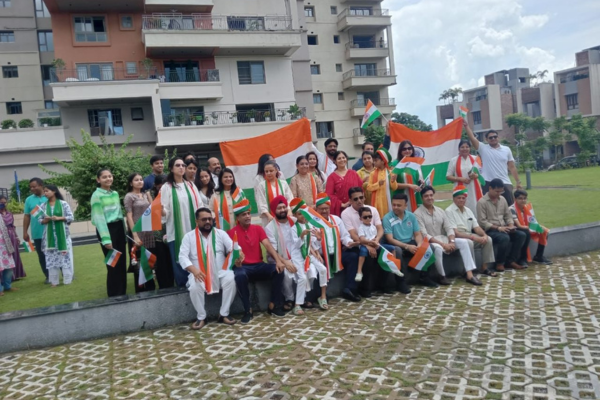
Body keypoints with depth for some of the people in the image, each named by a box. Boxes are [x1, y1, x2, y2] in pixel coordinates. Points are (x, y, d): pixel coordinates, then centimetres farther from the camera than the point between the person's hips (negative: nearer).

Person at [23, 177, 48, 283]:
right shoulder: (29, 200, 5)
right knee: (42, 256, 7)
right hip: (37, 234, 2)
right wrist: (25, 232, 4)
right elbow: (26, 216, 6)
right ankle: (48, 276, 16)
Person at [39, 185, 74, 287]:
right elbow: (40, 220, 8)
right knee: (51, 257, 5)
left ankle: (67, 280, 10)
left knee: (65, 256, 0)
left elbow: (71, 217, -3)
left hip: (62, 234, -2)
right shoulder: (43, 205, 6)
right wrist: (44, 220, -13)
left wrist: (59, 218, -16)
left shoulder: (63, 203, -2)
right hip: (49, 235, 3)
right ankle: (54, 281, 12)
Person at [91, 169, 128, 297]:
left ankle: (123, 294, 20)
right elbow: (99, 218, -12)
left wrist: (124, 231, 13)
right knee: (113, 265, 0)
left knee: (122, 263, 9)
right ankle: (114, 296, 12)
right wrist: (106, 239, -17)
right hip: (107, 229, -6)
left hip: (119, 228, 6)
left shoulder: (115, 193, 12)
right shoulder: (97, 195, -7)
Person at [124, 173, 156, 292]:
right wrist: (135, 235, -18)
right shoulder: (129, 197, -3)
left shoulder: (145, 195, 13)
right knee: (138, 264, 1)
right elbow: (129, 217, -10)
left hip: (149, 232, 5)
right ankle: (140, 291, 11)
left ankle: (151, 289, 20)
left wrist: (148, 194, 4)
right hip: (137, 232, -5)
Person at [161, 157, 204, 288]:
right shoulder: (166, 187, 1)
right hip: (176, 232, -3)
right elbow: (165, 212, -5)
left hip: (193, 230, 3)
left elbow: (199, 206, 12)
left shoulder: (191, 185, 12)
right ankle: (183, 285, 10)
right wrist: (161, 210, -27)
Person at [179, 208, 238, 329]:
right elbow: (182, 257, -6)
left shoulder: (221, 233, 7)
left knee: (231, 280, -29)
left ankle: (224, 314, -12)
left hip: (220, 272, 1)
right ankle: (201, 317, -8)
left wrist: (238, 257, -31)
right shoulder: (189, 236, 3)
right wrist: (194, 270, -26)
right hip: (199, 274, -1)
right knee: (194, 287, -32)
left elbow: (233, 248, -5)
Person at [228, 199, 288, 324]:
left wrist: (278, 261, -21)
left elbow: (268, 246, -6)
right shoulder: (232, 232, -3)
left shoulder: (258, 229, 6)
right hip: (243, 267, -3)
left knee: (278, 270, -22)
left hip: (259, 266, 4)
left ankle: (273, 305, -6)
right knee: (239, 276, -38)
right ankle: (248, 310, -21)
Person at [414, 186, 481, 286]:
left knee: (463, 242, -11)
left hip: (443, 238, 7)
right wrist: (443, 244, -24)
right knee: (438, 248, -38)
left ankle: (469, 275, -14)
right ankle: (442, 276, -17)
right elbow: (424, 235, -19)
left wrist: (451, 241, -15)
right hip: (428, 242, -7)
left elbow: (449, 228, 6)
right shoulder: (418, 214, -12)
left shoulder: (440, 211, 10)